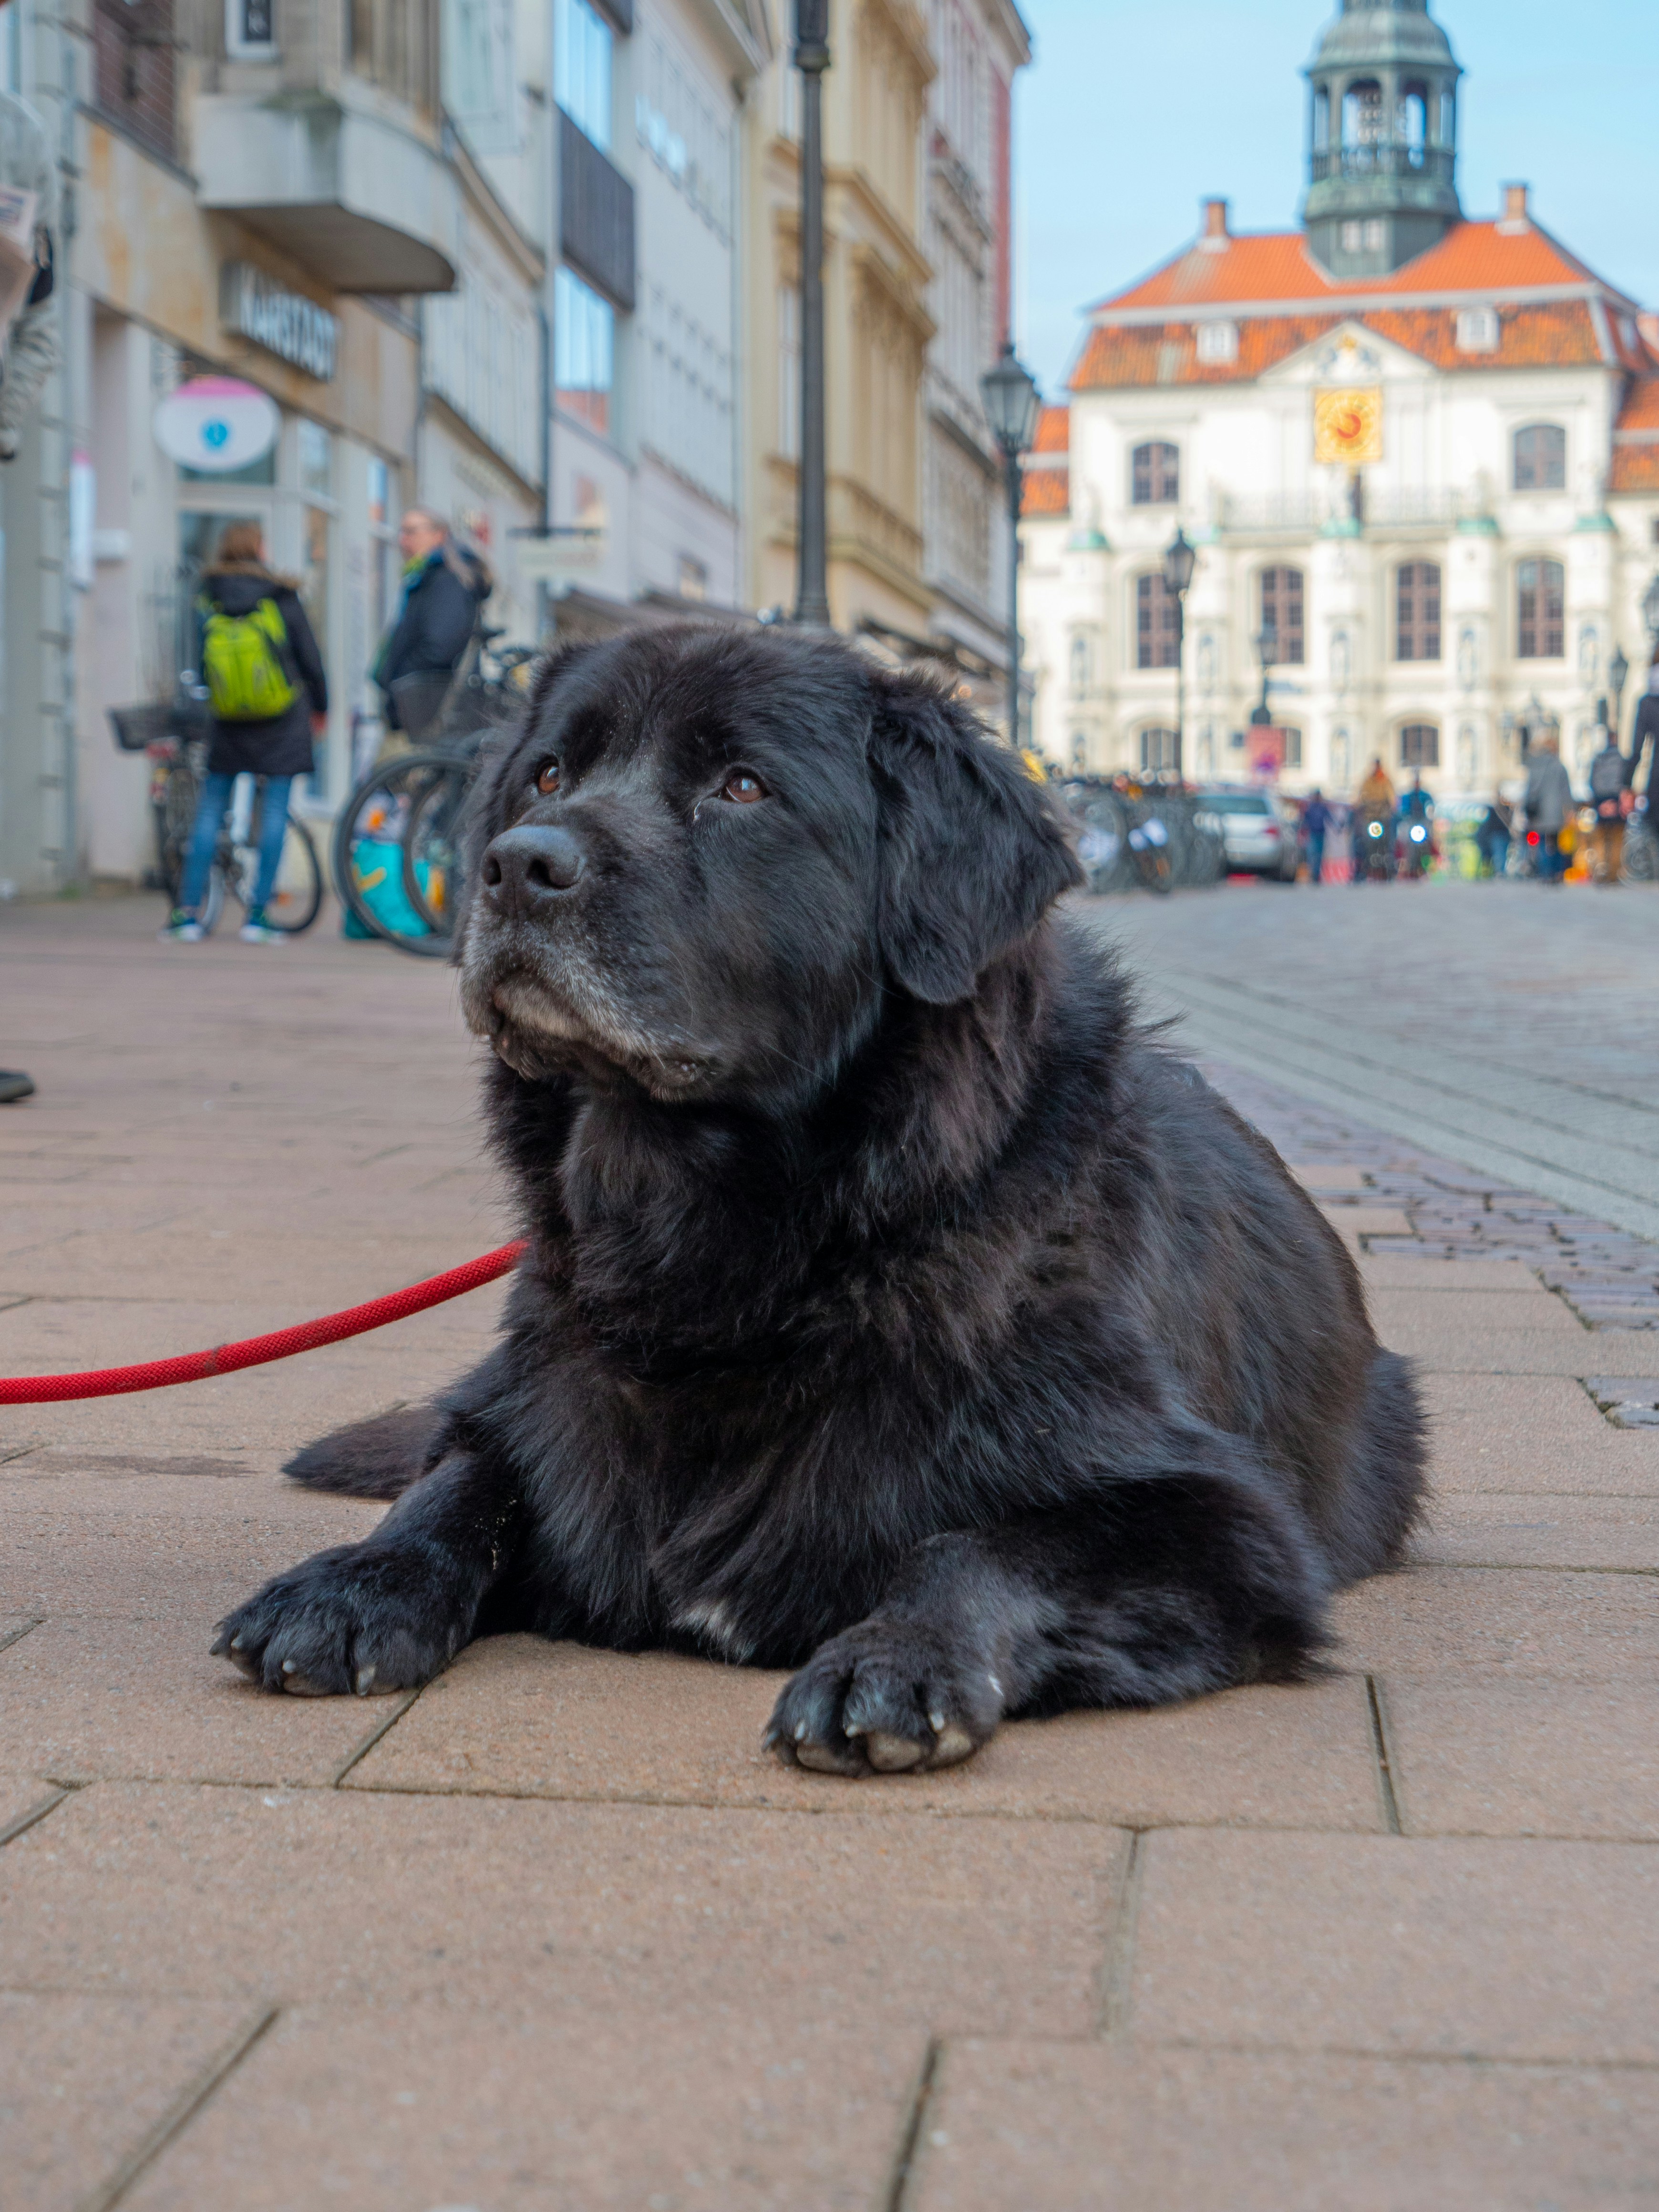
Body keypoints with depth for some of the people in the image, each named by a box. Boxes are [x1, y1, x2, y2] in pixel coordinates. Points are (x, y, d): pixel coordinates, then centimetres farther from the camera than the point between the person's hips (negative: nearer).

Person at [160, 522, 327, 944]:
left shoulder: (207, 603, -3)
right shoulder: (281, 599, -8)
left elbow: (201, 666, 2)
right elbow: (309, 659, -2)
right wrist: (320, 706, 13)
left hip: (229, 723, 2)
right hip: (283, 719, -2)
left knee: (210, 811, 9)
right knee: (275, 810, 2)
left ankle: (189, 913, 6)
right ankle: (257, 917, -1)